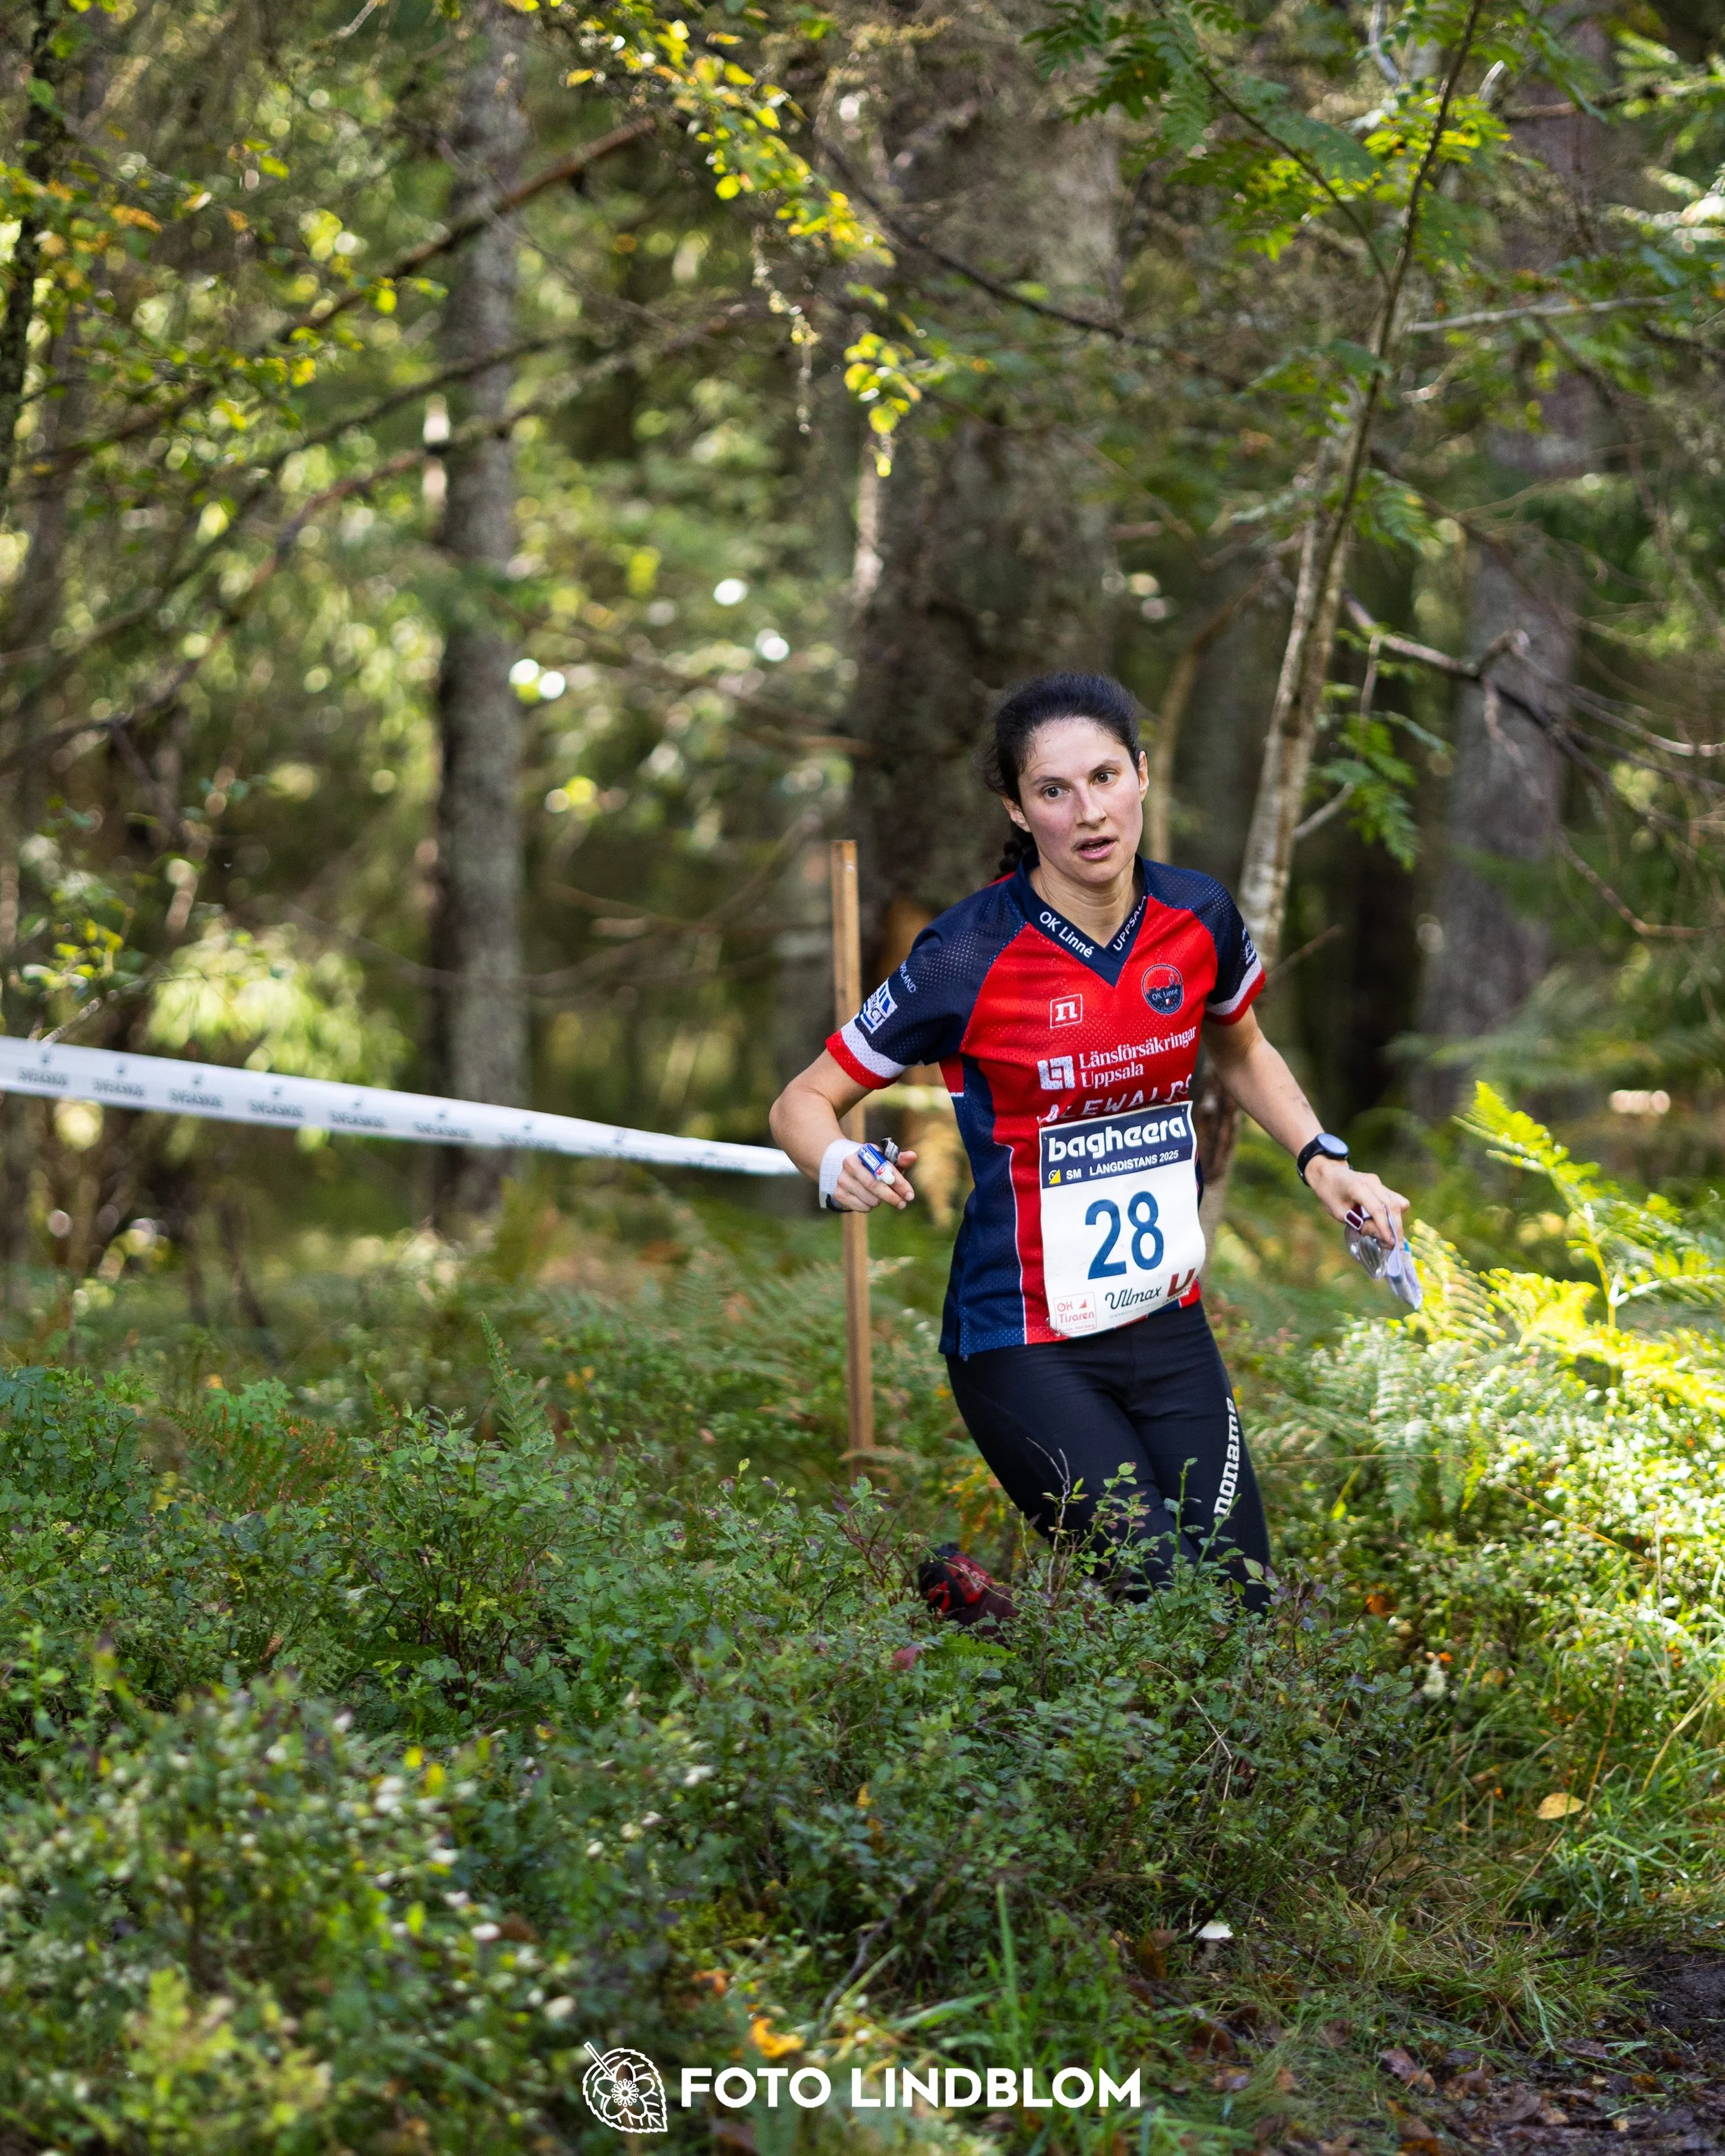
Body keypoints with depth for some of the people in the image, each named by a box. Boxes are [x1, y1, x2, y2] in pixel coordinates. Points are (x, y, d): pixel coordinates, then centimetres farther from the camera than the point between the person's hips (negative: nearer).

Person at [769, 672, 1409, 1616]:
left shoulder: (1198, 917, -2)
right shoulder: (969, 956, -17)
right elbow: (803, 1102, -9)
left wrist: (1322, 1158, 6)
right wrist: (842, 1167, -30)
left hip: (1168, 1324, 5)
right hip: (1024, 1348, -5)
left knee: (1242, 1605, 4)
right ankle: (959, 1594, 16)